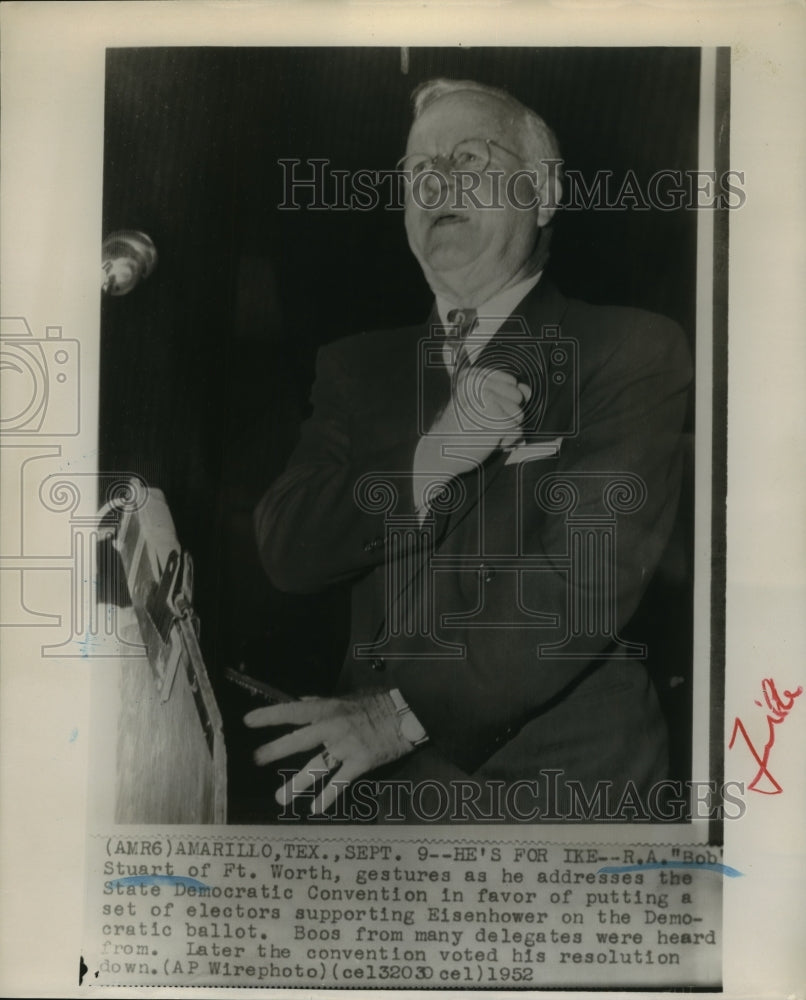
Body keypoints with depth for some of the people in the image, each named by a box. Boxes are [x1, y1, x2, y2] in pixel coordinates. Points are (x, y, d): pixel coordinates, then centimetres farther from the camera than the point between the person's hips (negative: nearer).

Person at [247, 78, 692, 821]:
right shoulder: (356, 368, 11)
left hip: (565, 762, -2)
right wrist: (428, 462, -15)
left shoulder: (636, 350, -1)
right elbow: (288, 555, 0)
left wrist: (407, 712, -17)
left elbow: (592, 578, -12)